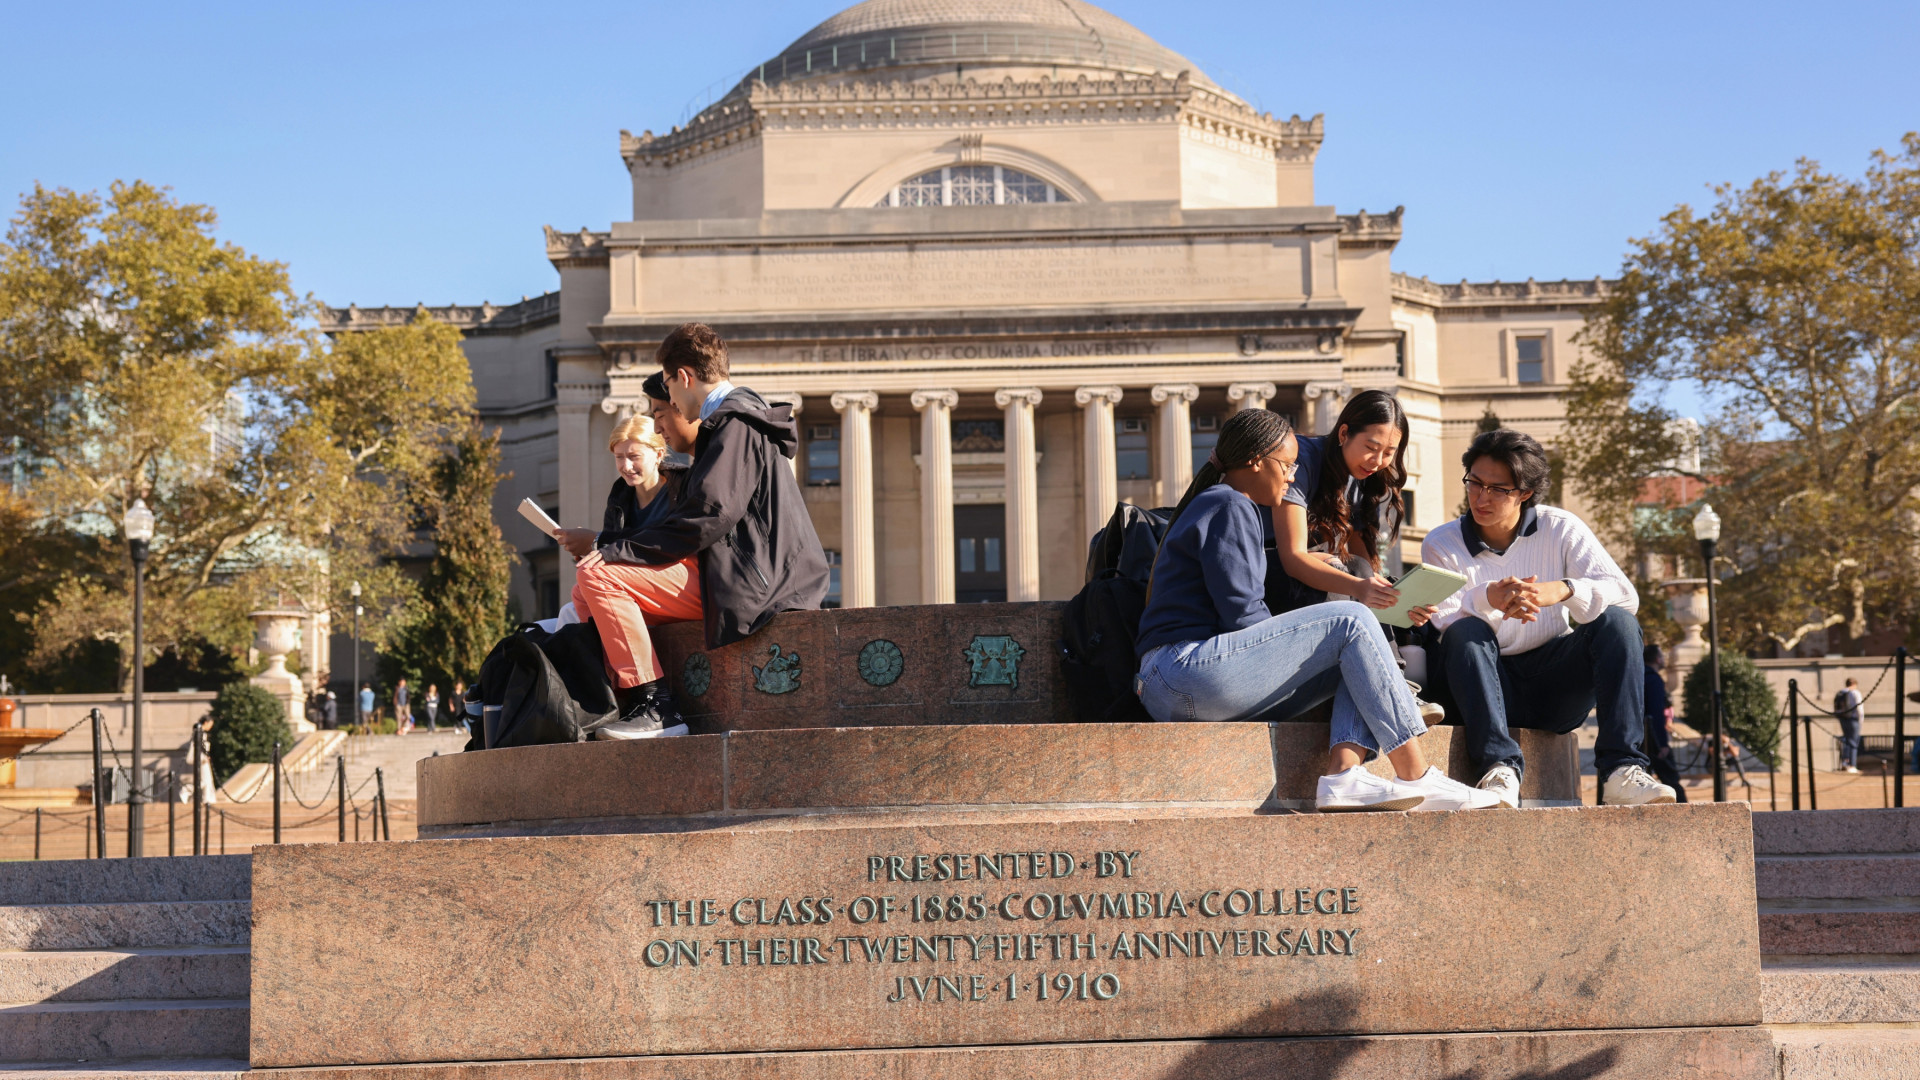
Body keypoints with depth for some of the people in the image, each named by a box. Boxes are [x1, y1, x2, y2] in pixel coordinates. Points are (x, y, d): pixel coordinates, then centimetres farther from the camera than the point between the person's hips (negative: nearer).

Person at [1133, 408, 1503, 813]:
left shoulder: (1210, 506, 27)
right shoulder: (1228, 507, -5)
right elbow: (1243, 614, -14)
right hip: (1188, 669, -10)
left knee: (1355, 662, 6)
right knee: (1350, 622, -11)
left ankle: (1343, 773, -18)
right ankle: (1416, 777, -15)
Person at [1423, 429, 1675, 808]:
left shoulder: (1561, 529, 1)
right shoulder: (1442, 545, 0)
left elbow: (1625, 595, -11)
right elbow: (1441, 622, -16)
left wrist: (1562, 590, -31)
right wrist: (1486, 598, -37)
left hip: (1557, 689, 1)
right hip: (1492, 689, -1)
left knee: (1617, 622, -23)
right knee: (1465, 631, -30)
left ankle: (1621, 771, -32)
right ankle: (1500, 769, -40)